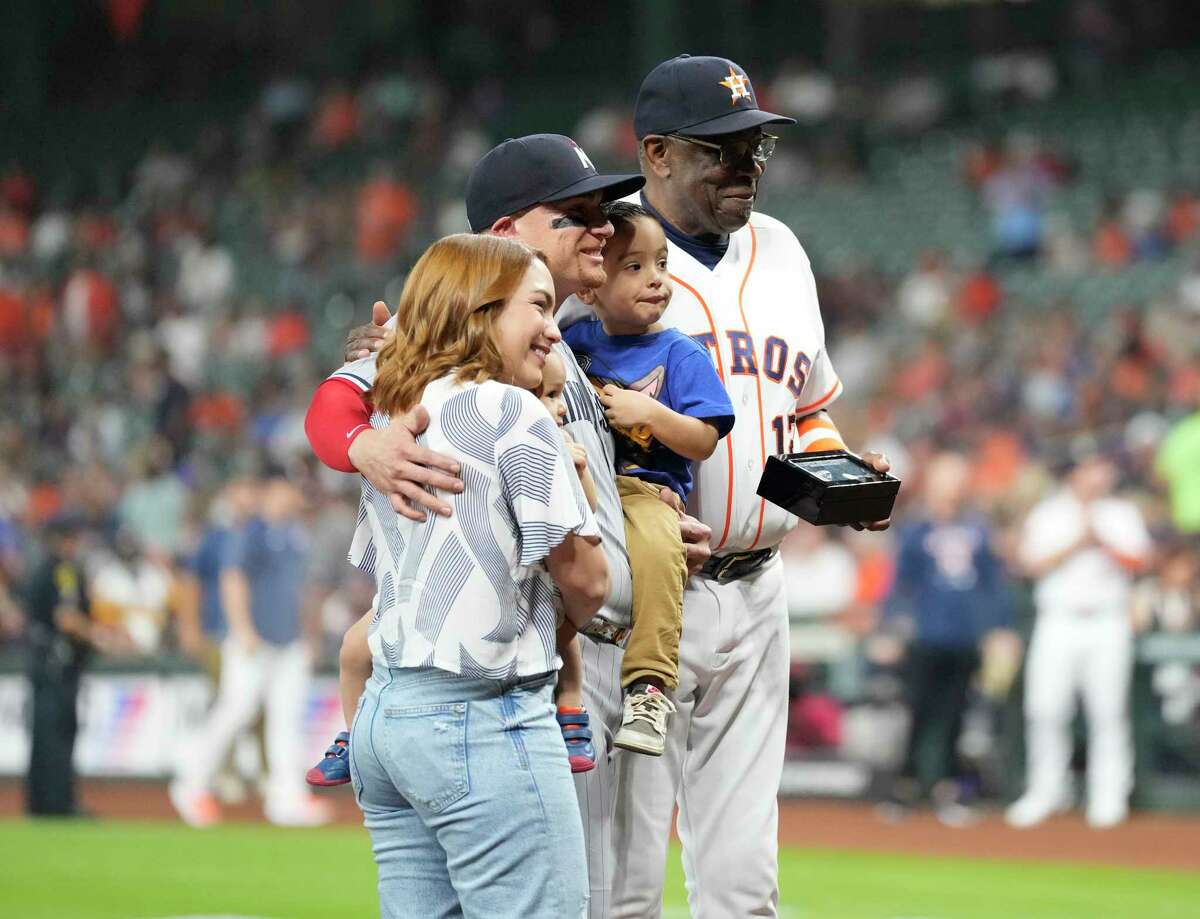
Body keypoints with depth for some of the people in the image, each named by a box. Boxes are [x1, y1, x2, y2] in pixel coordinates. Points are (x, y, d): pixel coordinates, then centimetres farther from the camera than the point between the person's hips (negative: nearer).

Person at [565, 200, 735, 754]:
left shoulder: (680, 355, 7)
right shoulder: (571, 343, 15)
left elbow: (703, 443, 0)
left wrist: (648, 413, -13)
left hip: (647, 487, -3)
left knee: (655, 547, -36)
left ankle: (649, 687, -30)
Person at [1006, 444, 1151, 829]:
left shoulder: (1124, 514, 11)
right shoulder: (1047, 513, 9)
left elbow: (1136, 561, -2)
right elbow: (1035, 564, -3)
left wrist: (1102, 542, -15)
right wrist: (1078, 544, -12)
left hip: (1108, 623, 0)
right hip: (1058, 621, 0)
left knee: (1108, 709, -5)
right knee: (1045, 708, -5)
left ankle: (1109, 796, 1)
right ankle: (1046, 791, 6)